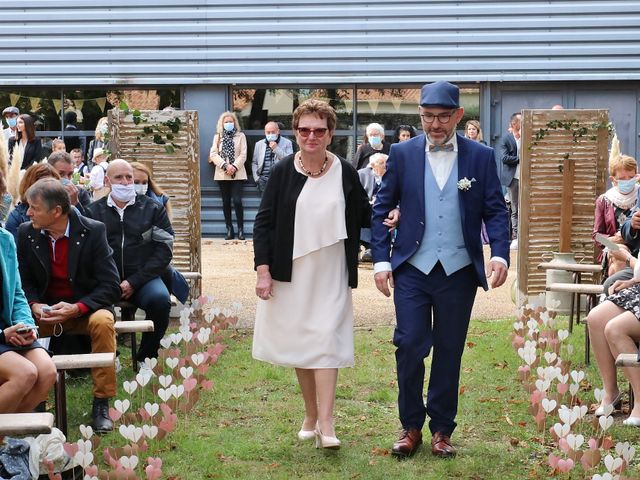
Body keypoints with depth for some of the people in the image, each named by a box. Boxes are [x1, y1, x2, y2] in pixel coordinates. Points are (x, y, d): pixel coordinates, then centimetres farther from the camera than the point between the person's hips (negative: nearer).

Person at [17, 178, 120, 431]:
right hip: (45, 311, 3)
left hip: (86, 309, -2)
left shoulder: (93, 231, -12)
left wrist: (76, 308, -27)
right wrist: (34, 305, -16)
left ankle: (101, 404, -23)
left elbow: (110, 285, -13)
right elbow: (24, 281, 6)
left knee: (102, 322, -35)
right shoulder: (26, 233, -2)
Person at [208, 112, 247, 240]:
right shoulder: (217, 137, 11)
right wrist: (225, 166, -12)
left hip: (237, 174, -2)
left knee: (237, 200, -12)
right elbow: (213, 154, 1)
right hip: (222, 174, 2)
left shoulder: (240, 136, 8)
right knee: (226, 202, 3)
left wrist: (235, 167, -15)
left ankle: (241, 229, -5)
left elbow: (243, 155, 0)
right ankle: (229, 229, 7)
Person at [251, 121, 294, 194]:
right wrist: (257, 178, 5)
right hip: (263, 179, 3)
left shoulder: (287, 143, 6)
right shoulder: (259, 144, 17)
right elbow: (254, 163, 17)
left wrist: (276, 149, -9)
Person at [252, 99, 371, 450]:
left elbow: (363, 215, 11)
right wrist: (263, 270, -8)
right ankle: (310, 415, 25)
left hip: (331, 276, -1)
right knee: (298, 343, 10)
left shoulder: (345, 173, -2)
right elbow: (264, 222, -2)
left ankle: (325, 424, -7)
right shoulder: (282, 172, -3)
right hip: (291, 274, 1)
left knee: (326, 342, -7)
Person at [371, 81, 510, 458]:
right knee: (409, 346, -3)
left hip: (459, 271, 0)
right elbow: (382, 209, 5)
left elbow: (496, 211, 2)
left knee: (449, 352, 9)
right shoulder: (403, 154, 2)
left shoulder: (481, 157, 1)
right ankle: (411, 427, 14)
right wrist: (382, 259, -3)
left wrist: (500, 254, -14)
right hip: (412, 269, 0)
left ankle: (442, 430, 22)